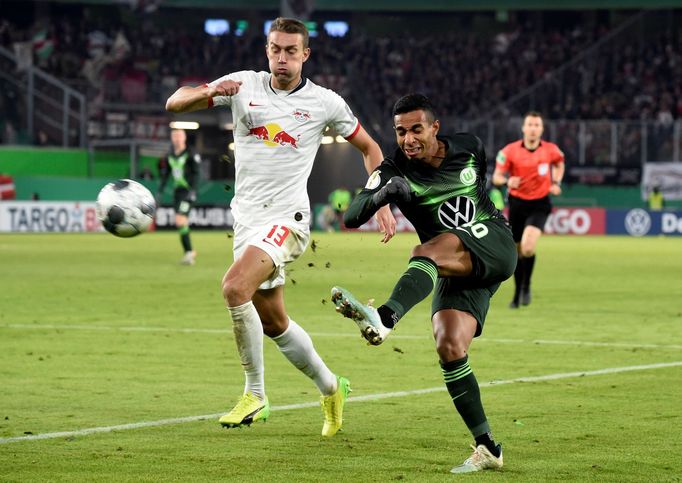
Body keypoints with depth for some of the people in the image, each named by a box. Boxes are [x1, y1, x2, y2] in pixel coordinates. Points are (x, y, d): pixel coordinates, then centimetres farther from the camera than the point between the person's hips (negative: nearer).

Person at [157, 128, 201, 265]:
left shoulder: (191, 155, -7)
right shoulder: (169, 156, 10)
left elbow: (196, 174, -10)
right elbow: (164, 175, 17)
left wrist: (193, 190, -20)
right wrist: (159, 192, 13)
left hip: (188, 191, -6)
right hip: (177, 191, 6)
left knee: (180, 220, -19)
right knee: (182, 223, 8)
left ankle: (189, 251, -16)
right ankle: (189, 253, 19)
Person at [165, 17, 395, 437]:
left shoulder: (325, 103, -2)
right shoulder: (244, 85, 3)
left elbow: (369, 147, 11)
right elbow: (174, 104, 0)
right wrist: (210, 92, -21)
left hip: (287, 216, -5)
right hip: (247, 215, 5)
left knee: (235, 286, -28)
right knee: (273, 322, 12)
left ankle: (255, 394, -16)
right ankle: (330, 388, 34)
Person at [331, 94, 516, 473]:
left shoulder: (469, 147, 4)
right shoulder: (394, 171, -2)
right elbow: (351, 217, -17)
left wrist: (475, 204, 11)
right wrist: (383, 193, -34)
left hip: (493, 244, -3)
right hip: (455, 272, 3)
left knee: (428, 252, -34)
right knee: (449, 348, -17)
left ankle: (386, 318, -62)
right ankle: (487, 448, -8)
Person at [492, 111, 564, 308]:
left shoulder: (551, 150, -5)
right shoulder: (510, 151, -8)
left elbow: (559, 165, 18)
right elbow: (496, 177, -3)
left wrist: (556, 183, 1)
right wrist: (507, 181, -25)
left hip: (539, 205, -1)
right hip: (517, 203, 1)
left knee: (528, 246, -23)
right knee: (517, 251, 8)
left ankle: (526, 286, 0)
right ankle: (517, 292, 28)